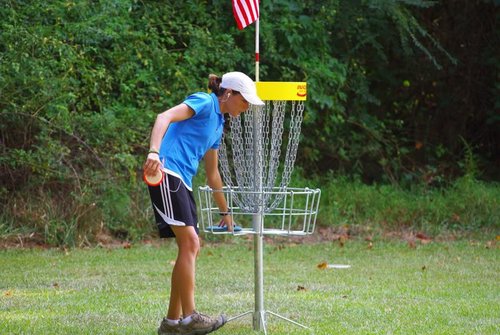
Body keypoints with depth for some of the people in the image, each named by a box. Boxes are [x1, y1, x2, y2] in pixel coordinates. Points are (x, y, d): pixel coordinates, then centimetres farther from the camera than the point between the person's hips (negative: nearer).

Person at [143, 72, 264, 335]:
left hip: (182, 182, 10)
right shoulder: (204, 102, -2)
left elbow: (212, 174, 35)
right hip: (166, 172, -10)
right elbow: (164, 117, -18)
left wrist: (225, 211, 41)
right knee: (189, 242, -16)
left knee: (190, 248, 7)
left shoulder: (218, 125, 24)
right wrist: (154, 152, -35)